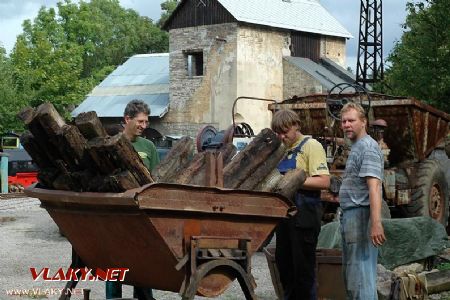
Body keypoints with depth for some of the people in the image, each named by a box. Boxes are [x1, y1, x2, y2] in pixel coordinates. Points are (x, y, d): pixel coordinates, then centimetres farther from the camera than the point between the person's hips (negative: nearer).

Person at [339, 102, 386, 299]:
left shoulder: (368, 147, -12)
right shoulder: (356, 147, 20)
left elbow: (374, 187, -23)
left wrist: (376, 222, -30)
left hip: (360, 215, -11)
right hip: (350, 216, 11)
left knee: (360, 274, -10)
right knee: (350, 273, 15)